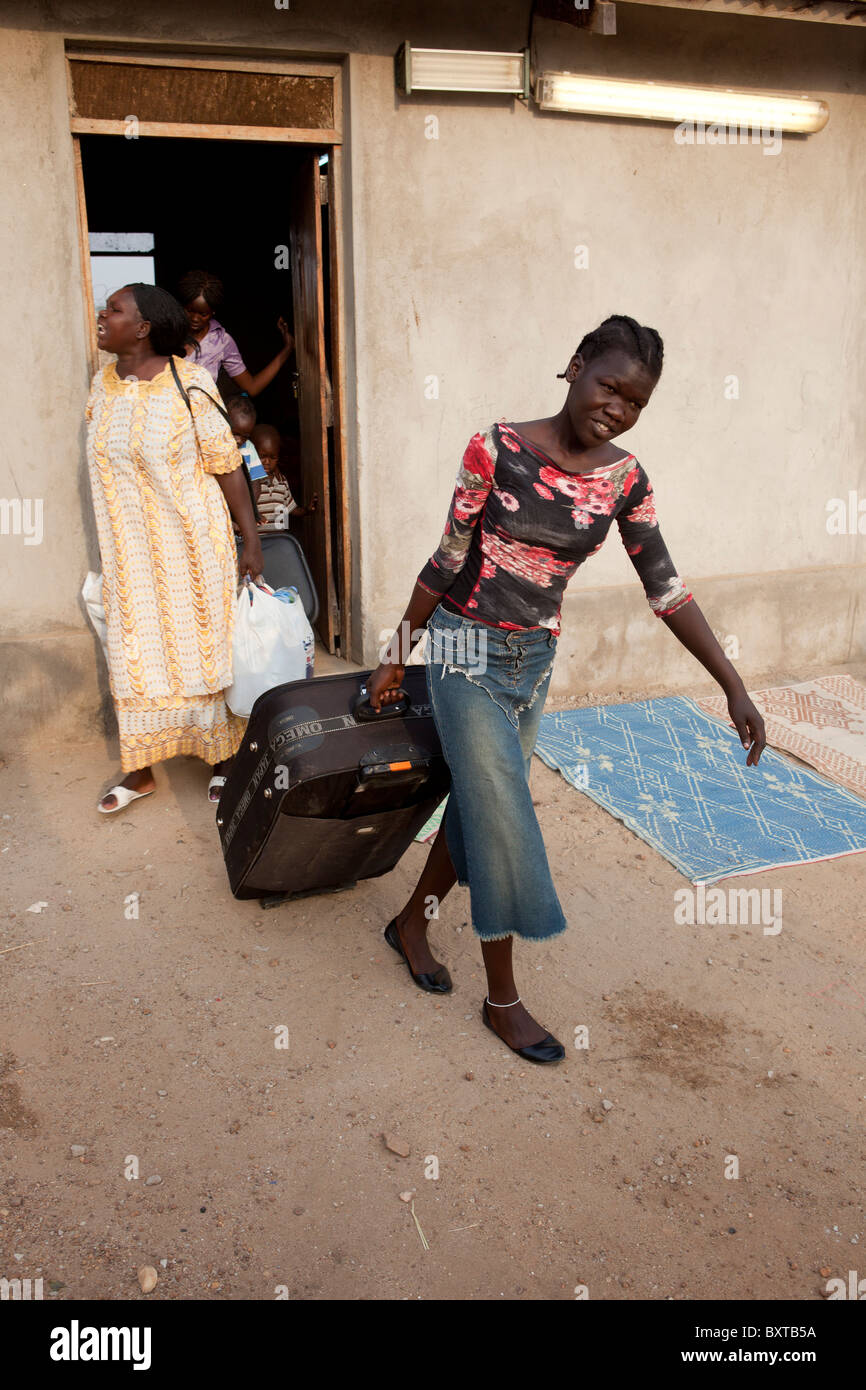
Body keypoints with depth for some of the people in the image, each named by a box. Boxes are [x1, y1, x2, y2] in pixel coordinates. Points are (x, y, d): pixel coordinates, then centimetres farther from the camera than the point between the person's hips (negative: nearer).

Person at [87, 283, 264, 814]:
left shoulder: (189, 383, -11)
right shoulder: (103, 384, 6)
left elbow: (227, 465, -10)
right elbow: (106, 465, 14)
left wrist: (252, 542, -10)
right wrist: (111, 547, 16)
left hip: (190, 545, -5)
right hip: (130, 551, 5)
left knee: (203, 648, 5)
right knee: (137, 653, 9)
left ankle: (223, 758, 22)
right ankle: (141, 770, 22)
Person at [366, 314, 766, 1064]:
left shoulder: (623, 478, -2)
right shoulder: (497, 449, -13)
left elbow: (666, 588, -2)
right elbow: (447, 560, -8)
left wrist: (734, 686, -7)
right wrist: (396, 655, -2)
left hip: (535, 659, 5)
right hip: (467, 649, -5)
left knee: (481, 803, 15)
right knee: (503, 822, -1)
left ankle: (412, 923, 40)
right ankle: (503, 998, 17)